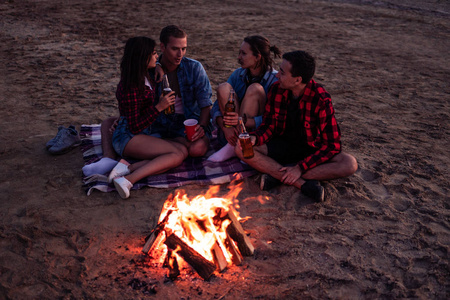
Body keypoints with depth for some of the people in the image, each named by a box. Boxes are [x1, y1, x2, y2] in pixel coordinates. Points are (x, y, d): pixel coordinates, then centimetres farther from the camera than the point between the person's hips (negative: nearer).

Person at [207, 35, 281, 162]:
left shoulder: (274, 80, -12)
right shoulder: (238, 74, 3)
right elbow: (217, 106, -2)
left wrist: (245, 121, -36)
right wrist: (225, 126, -22)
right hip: (233, 131, 4)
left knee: (255, 88, -25)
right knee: (223, 87, -15)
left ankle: (233, 147, -24)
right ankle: (236, 141, -20)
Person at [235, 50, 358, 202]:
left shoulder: (321, 100, -21)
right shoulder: (277, 90, -10)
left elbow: (332, 145, -20)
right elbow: (269, 125, 0)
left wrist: (301, 168, -27)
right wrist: (254, 138, -24)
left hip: (310, 150, -2)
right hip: (281, 146, 3)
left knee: (350, 164, -29)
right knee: (241, 149, -22)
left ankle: (276, 174, -29)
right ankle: (302, 183, -29)